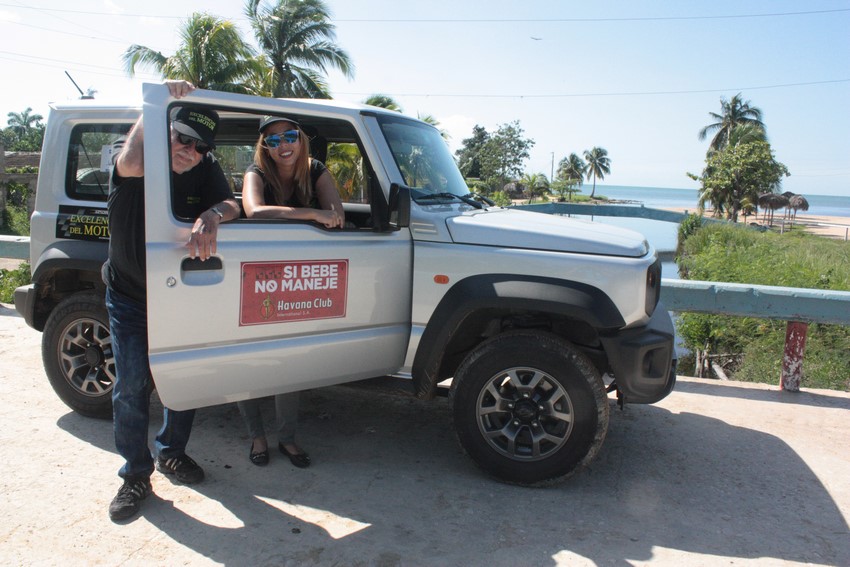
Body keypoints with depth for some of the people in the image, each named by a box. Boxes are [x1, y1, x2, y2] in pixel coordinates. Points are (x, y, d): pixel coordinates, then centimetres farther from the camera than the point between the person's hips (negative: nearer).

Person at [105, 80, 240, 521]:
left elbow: (231, 205, -20)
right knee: (132, 385, -4)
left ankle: (171, 451, 33)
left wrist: (211, 215, -43)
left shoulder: (205, 172, -6)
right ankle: (135, 474, 12)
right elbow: (131, 163, -40)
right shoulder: (135, 167, -16)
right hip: (130, 298, -3)